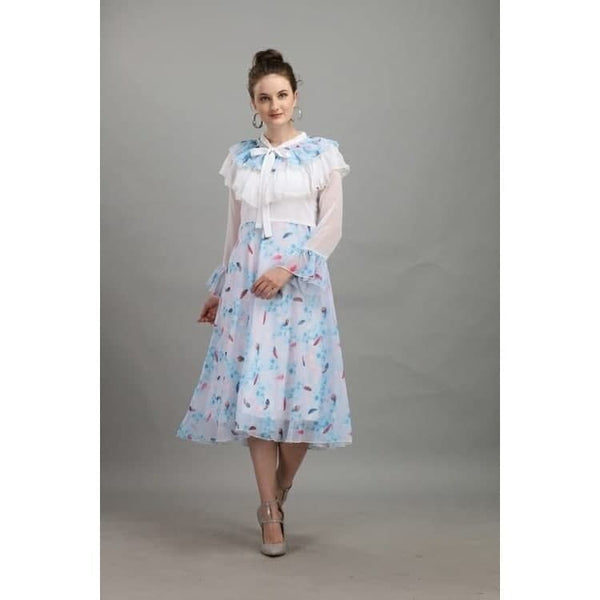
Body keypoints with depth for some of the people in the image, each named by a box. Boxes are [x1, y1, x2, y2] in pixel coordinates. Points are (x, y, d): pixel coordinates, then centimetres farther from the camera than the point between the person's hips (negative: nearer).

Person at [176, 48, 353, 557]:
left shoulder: (323, 153, 2)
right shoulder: (240, 158, 11)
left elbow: (331, 227, -3)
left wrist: (287, 268, -14)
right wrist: (219, 289, 17)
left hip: (301, 281, -2)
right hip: (247, 280, 2)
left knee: (301, 387, -4)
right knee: (252, 389, -4)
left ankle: (277, 497, 18)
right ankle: (271, 513, 5)